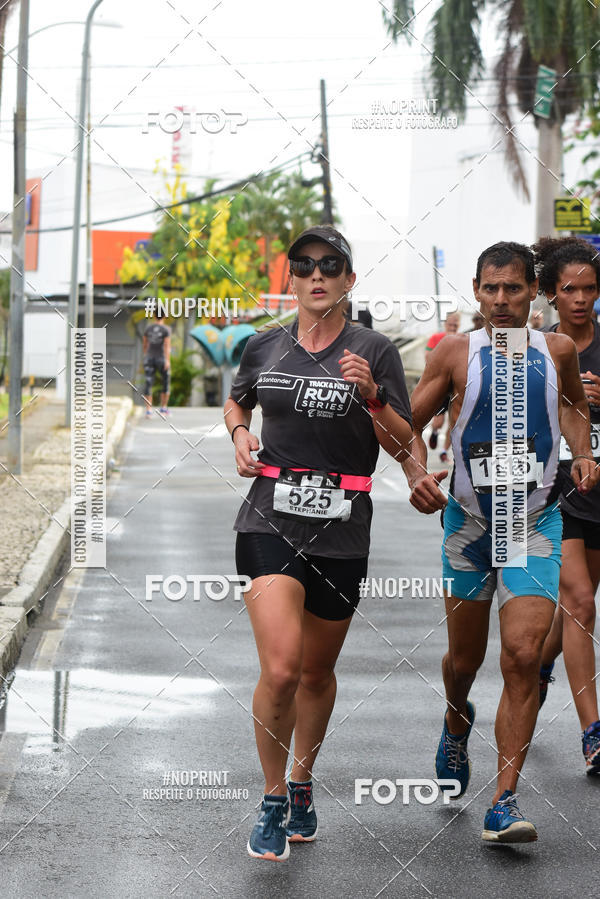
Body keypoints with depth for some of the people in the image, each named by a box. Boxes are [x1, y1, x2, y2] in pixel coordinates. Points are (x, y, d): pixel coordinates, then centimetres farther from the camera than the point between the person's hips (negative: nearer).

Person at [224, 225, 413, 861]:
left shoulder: (374, 351, 0)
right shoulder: (263, 348, 7)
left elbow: (402, 446, -1)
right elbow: (236, 401, 27)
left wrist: (371, 395, -18)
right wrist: (240, 433, 6)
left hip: (341, 531, 0)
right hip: (270, 520, 0)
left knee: (317, 671, 13)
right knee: (280, 670, -15)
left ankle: (302, 785, 37)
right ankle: (273, 800, 4)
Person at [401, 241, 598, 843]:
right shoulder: (457, 352, -3)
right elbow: (410, 423, 3)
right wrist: (418, 473, -16)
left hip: (535, 524, 0)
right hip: (468, 521, 0)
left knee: (522, 656, -15)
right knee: (464, 657, 13)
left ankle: (504, 804, -12)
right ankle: (456, 724, 50)